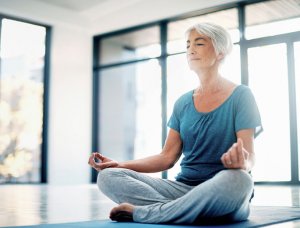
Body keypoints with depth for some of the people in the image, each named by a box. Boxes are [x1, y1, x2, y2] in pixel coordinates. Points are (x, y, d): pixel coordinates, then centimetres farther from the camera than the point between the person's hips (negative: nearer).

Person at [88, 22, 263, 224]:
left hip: (223, 193, -3)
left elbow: (250, 159, -9)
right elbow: (167, 157, 11)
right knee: (108, 177, -14)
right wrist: (119, 165, 1)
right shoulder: (183, 103, 13)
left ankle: (140, 212, -27)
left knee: (238, 179, -42)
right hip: (185, 188, 4)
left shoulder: (240, 96, -1)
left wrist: (241, 163, -34)